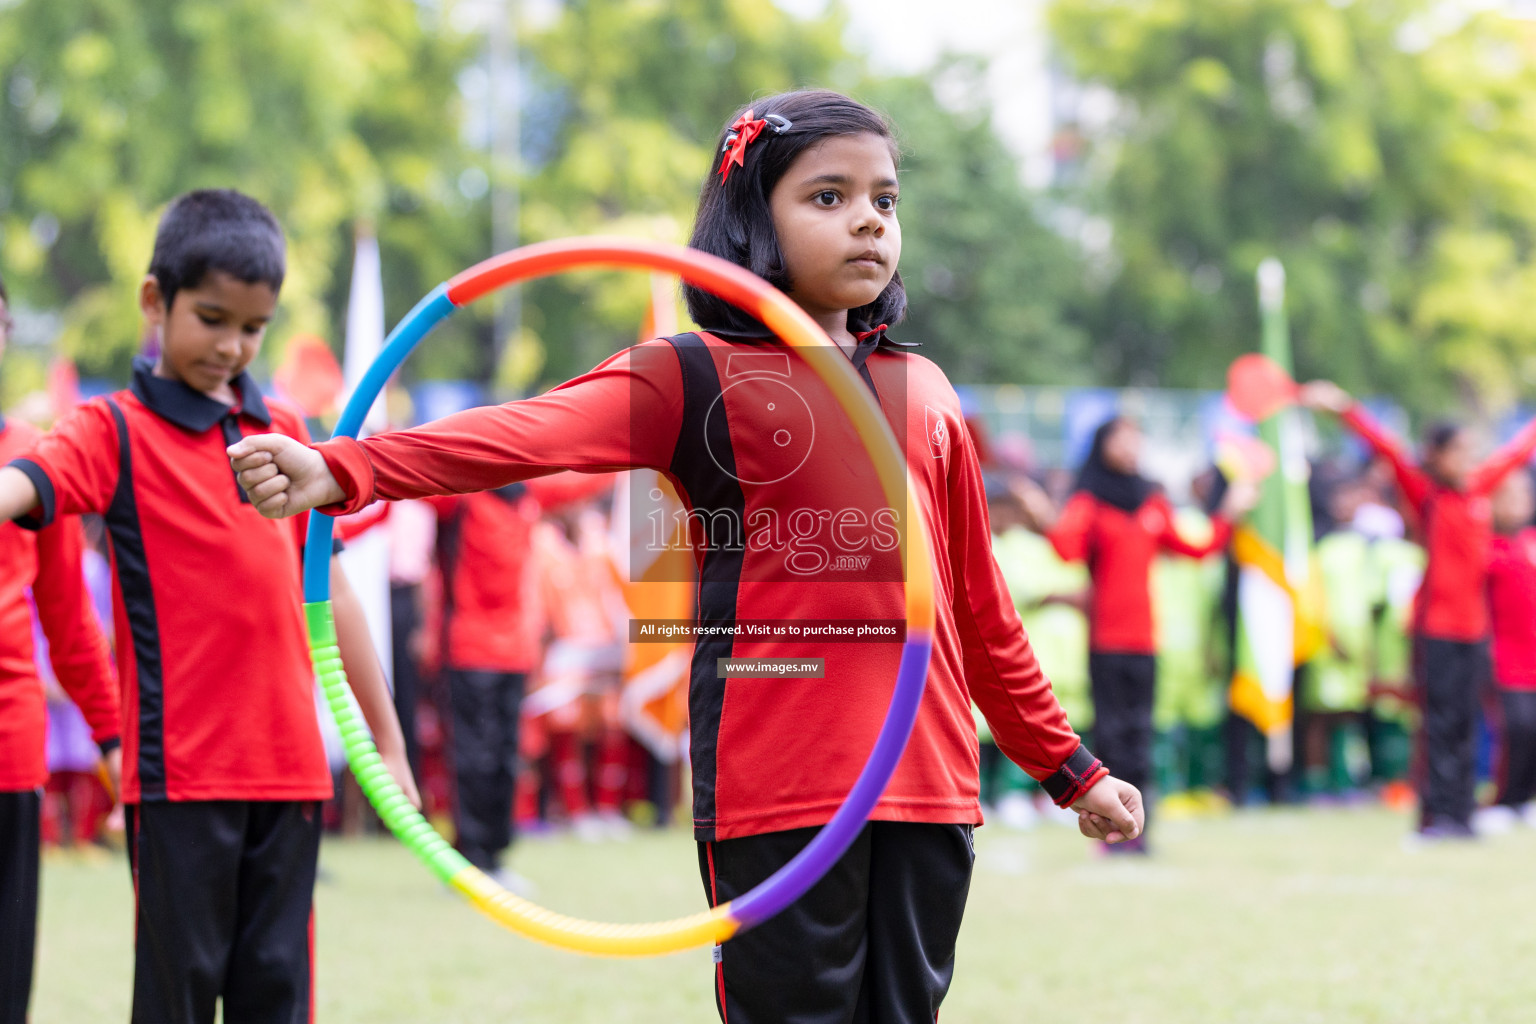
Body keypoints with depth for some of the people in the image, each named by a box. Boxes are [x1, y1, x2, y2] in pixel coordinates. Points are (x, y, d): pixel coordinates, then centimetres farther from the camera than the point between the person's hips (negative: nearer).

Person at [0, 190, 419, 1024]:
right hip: (180, 770, -5)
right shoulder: (116, 431, -2)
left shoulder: (284, 433, 13)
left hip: (290, 766, 5)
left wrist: (388, 742, 20)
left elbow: (329, 591, 19)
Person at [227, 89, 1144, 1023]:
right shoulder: (694, 377, 0)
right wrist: (339, 471, -34)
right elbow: (531, 432, -17)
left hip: (928, 780, 5)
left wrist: (1070, 767, 25)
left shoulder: (925, 391, 15)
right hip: (776, 789, -5)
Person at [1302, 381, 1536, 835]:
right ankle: (1435, 814, -4)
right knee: (1440, 721, -6)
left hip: (1474, 624, 5)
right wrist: (1346, 410, -23)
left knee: (1466, 722, 7)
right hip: (1437, 624, -5)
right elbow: (1388, 450, -14)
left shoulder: (1480, 487, 10)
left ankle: (1461, 814, 10)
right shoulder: (1425, 492, -4)